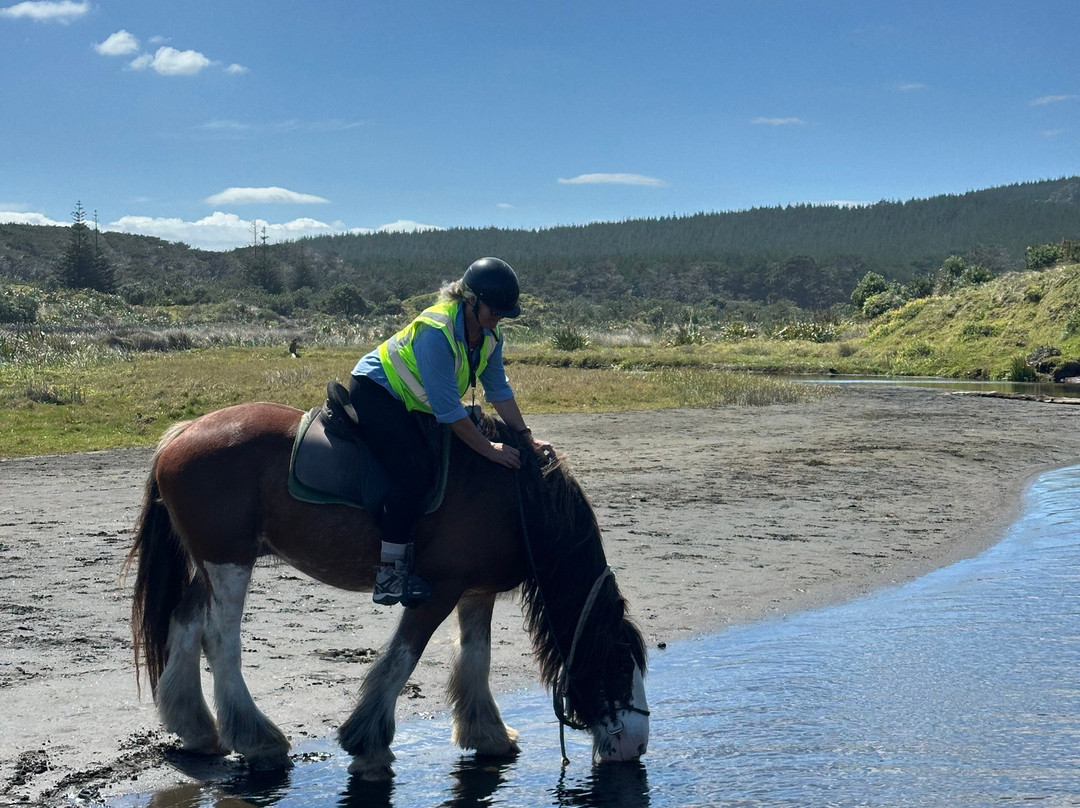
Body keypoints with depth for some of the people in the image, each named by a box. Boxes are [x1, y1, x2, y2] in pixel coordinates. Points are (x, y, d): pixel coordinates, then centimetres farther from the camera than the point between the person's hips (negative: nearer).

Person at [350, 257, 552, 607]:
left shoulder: (489, 334, -6)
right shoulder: (436, 331, -32)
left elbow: (499, 389, 4)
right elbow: (449, 411, -31)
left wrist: (527, 437, -2)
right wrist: (490, 449, -24)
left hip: (411, 403, 9)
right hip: (374, 391, -9)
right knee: (415, 472, -25)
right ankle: (389, 571, -20)